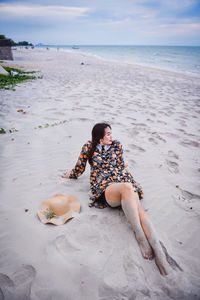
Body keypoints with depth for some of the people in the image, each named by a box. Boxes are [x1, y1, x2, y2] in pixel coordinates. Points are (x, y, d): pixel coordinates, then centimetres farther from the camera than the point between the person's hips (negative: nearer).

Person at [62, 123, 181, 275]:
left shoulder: (117, 145, 17)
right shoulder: (89, 147, 9)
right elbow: (80, 166, 24)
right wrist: (70, 175, 35)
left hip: (123, 180, 3)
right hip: (105, 187, -3)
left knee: (137, 206, -30)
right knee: (127, 187, -38)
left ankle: (158, 248, -39)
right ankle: (140, 236, -34)